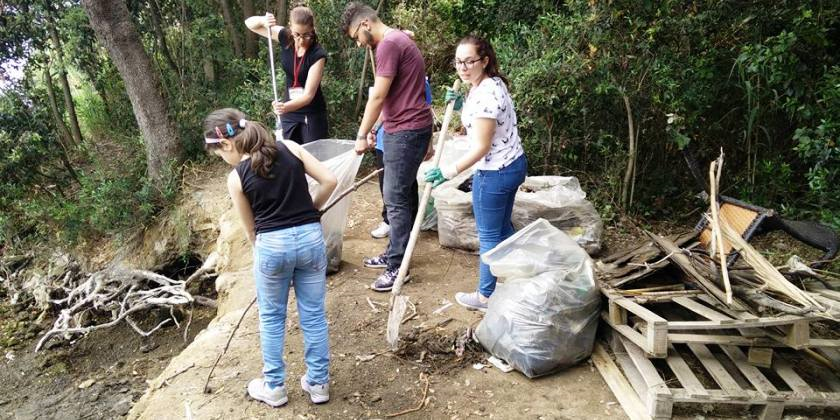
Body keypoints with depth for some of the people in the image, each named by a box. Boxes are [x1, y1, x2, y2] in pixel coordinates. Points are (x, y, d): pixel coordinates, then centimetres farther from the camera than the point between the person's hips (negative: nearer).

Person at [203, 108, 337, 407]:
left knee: (271, 318, 18)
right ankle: (318, 383, 27)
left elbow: (251, 229, 7)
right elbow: (330, 181, 0)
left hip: (272, 245, -2)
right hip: (311, 237, 3)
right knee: (314, 314, 15)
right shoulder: (290, 147, 2)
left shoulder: (237, 178, -3)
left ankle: (274, 387, 31)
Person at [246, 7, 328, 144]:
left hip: (312, 114, -4)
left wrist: (285, 107, -42)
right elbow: (249, 23, 0)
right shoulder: (285, 38, -9)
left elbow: (308, 94, -26)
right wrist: (263, 20, -23)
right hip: (290, 113, 4)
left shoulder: (317, 54, -21)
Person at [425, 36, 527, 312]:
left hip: (495, 173, -10)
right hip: (513, 164, 10)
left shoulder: (484, 94, -24)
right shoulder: (493, 83, 7)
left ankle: (485, 297, 20)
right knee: (503, 228, 23)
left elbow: (481, 147, -24)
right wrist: (461, 107, 6)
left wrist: (448, 172, -25)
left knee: (489, 236, 4)